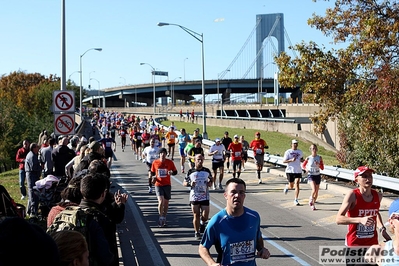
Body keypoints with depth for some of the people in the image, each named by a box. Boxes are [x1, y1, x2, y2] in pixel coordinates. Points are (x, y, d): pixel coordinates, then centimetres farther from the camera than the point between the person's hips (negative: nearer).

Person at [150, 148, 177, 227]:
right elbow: (152, 172, 11)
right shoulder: (155, 162, -2)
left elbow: (175, 172, 4)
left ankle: (164, 218, 29)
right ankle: (161, 217, 1)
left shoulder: (170, 162, -3)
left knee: (166, 202, 11)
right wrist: (153, 177, -10)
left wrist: (171, 172, -18)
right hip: (158, 185, -1)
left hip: (167, 185, 1)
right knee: (161, 201, -16)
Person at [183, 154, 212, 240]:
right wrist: (190, 184, -15)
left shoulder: (207, 171, 3)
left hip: (205, 197, 1)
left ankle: (202, 223, 32)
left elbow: (211, 179, 15)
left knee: (205, 216, -2)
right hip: (194, 197, -1)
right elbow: (184, 183, 6)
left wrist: (210, 183, -8)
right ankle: (197, 233, 18)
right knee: (196, 216, 4)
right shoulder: (190, 171, 0)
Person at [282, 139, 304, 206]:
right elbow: (284, 161, -6)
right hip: (290, 171, -2)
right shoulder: (288, 152, -3)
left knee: (297, 185, -11)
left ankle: (296, 200, -5)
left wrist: (302, 160, 0)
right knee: (291, 186, 9)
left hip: (298, 171, 2)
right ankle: (287, 186, 47)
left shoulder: (300, 152, 8)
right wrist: (291, 160, -22)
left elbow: (302, 159, 25)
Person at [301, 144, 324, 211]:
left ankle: (313, 204, 27)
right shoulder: (308, 158, -6)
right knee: (314, 190, -22)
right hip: (311, 175, -3)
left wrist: (318, 164, -17)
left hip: (317, 175, 3)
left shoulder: (319, 157, -1)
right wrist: (306, 169, -10)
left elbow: (322, 168, 2)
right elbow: (303, 165, 10)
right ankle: (311, 199, 9)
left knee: (316, 191, 7)